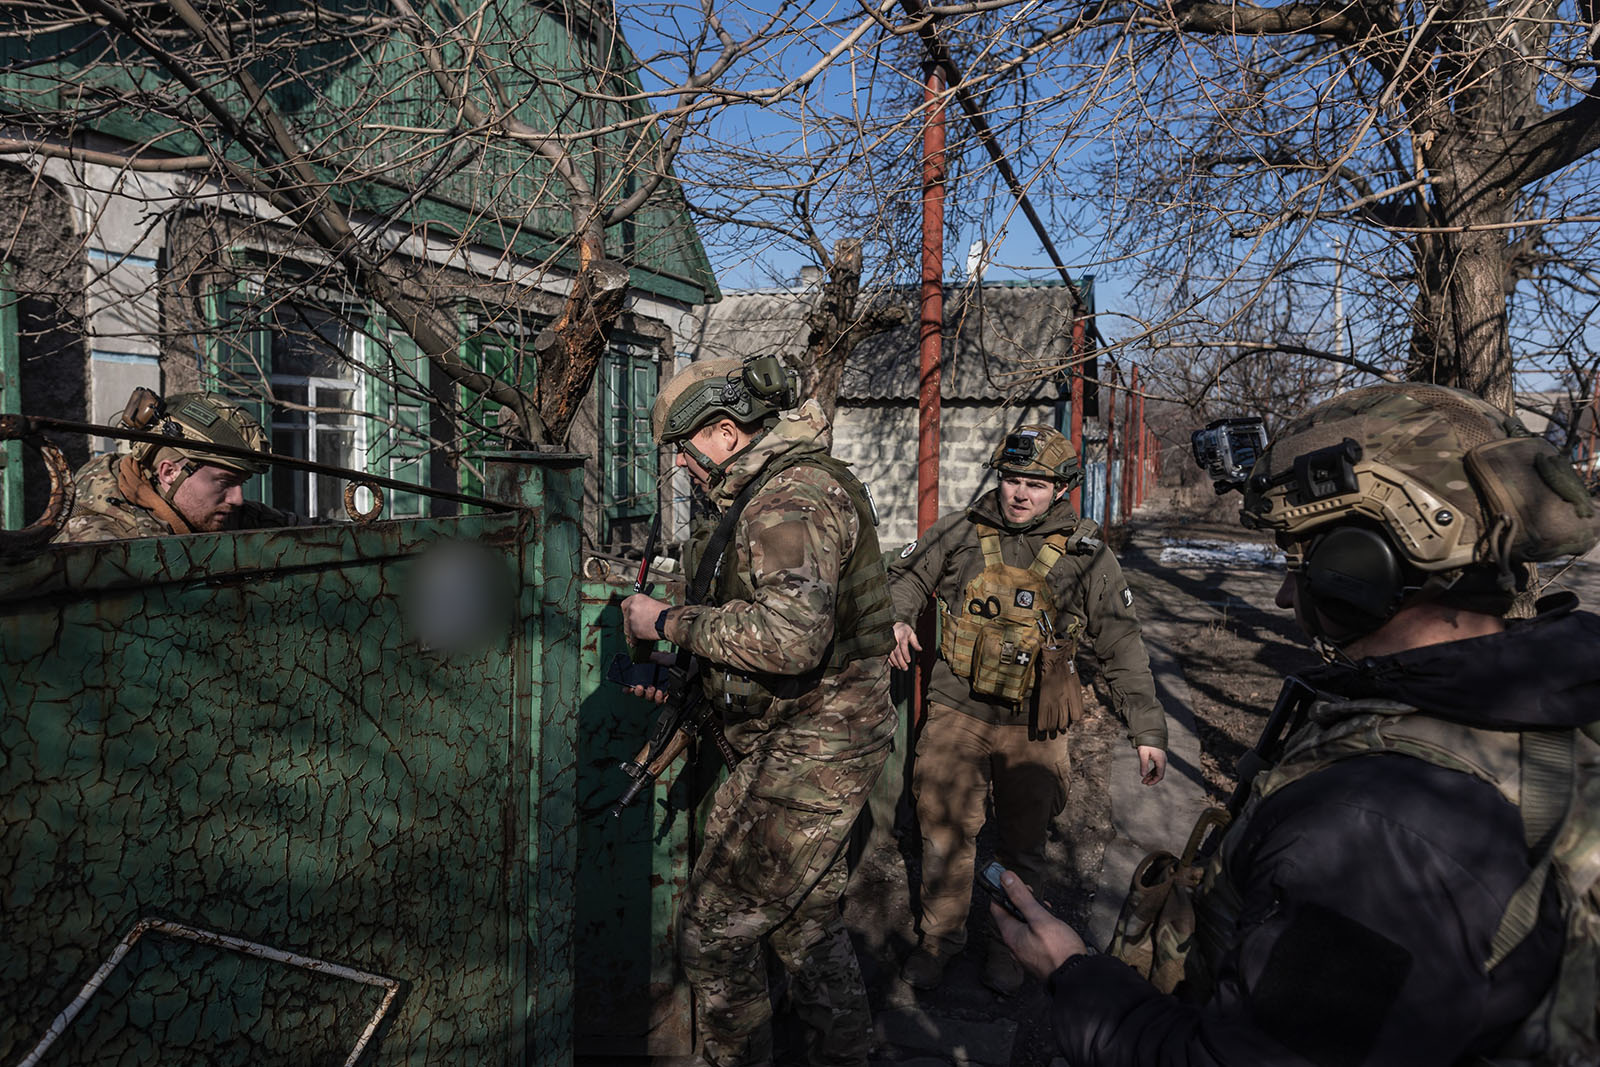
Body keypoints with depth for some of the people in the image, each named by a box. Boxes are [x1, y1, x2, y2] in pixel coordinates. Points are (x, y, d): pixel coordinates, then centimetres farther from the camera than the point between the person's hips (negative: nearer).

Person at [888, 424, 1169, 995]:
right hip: (957, 712, 1)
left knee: (1023, 841, 14)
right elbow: (906, 576, 13)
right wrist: (897, 618, -8)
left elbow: (1123, 647, -1)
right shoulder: (959, 533, -2)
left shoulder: (1087, 556, -5)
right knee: (944, 830, 7)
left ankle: (1009, 942, 36)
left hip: (1034, 727, 0)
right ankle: (940, 934, 30)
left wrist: (1148, 731, -4)